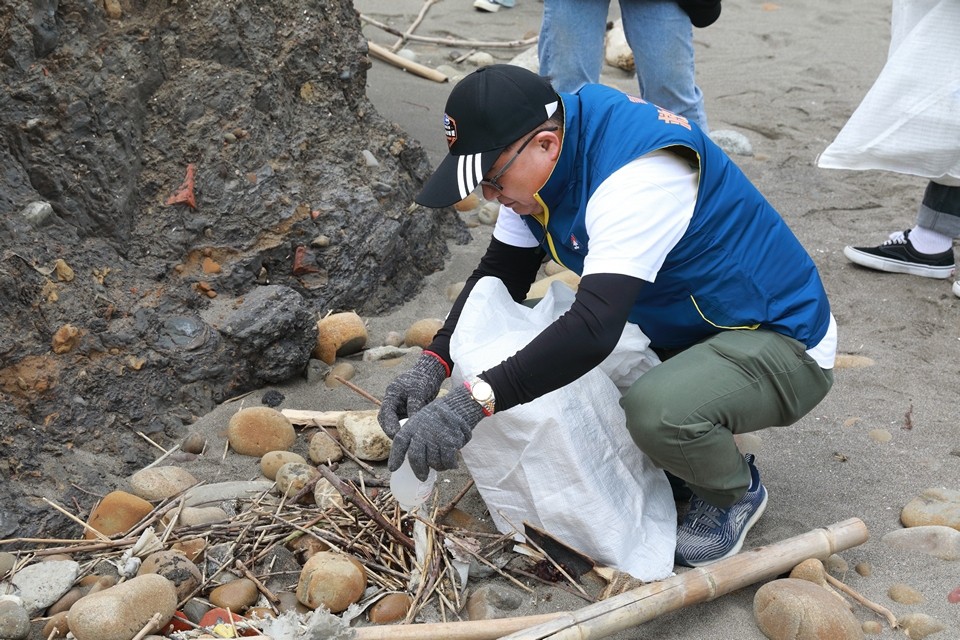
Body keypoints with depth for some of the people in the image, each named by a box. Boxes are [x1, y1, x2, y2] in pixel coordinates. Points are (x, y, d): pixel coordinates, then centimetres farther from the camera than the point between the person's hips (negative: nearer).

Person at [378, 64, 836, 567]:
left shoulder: (637, 173, -33)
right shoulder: (538, 157, -6)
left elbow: (595, 327, -43)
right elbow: (499, 274, 0)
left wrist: (474, 400, -49)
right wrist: (435, 363, -16)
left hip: (780, 341, -8)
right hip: (676, 326, 8)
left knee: (658, 411, -36)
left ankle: (735, 492, 0)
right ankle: (680, 453, 12)